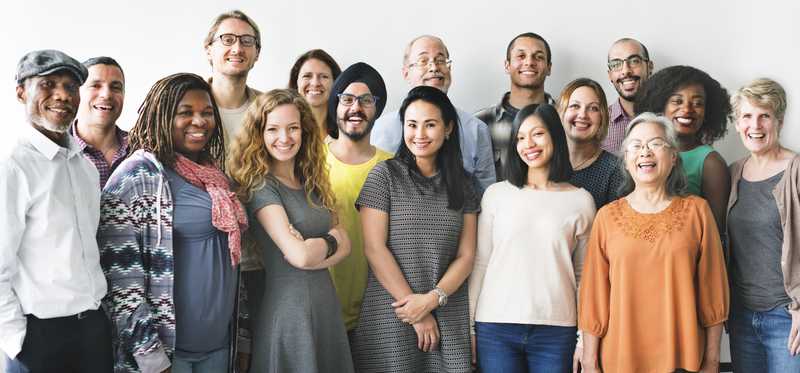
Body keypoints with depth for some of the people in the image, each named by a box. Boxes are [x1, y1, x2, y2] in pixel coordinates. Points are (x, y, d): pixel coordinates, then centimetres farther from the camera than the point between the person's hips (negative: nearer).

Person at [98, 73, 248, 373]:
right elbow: (119, 274, -16)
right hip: (166, 349, -7)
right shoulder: (138, 175, -12)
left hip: (219, 343, 7)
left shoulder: (213, 174, 10)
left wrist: (241, 333, 16)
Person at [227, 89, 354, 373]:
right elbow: (300, 255, -21)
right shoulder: (260, 186, -13)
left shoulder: (313, 184, 8)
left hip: (326, 303, 7)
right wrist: (328, 241, -3)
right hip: (287, 306, -7)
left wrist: (311, 250, -15)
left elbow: (344, 245, 3)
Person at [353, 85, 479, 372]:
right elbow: (374, 249, -8)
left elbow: (466, 256, 5)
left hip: (449, 320, 3)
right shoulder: (384, 175, -2)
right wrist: (414, 309, -9)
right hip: (390, 319, -3)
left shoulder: (461, 185, 8)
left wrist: (432, 299, -12)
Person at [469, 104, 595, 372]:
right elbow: (479, 264, 6)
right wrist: (468, 326, 3)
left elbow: (584, 275, 8)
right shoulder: (496, 194, 4)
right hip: (496, 327, 0)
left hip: (556, 330, 0)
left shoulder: (581, 200, 4)